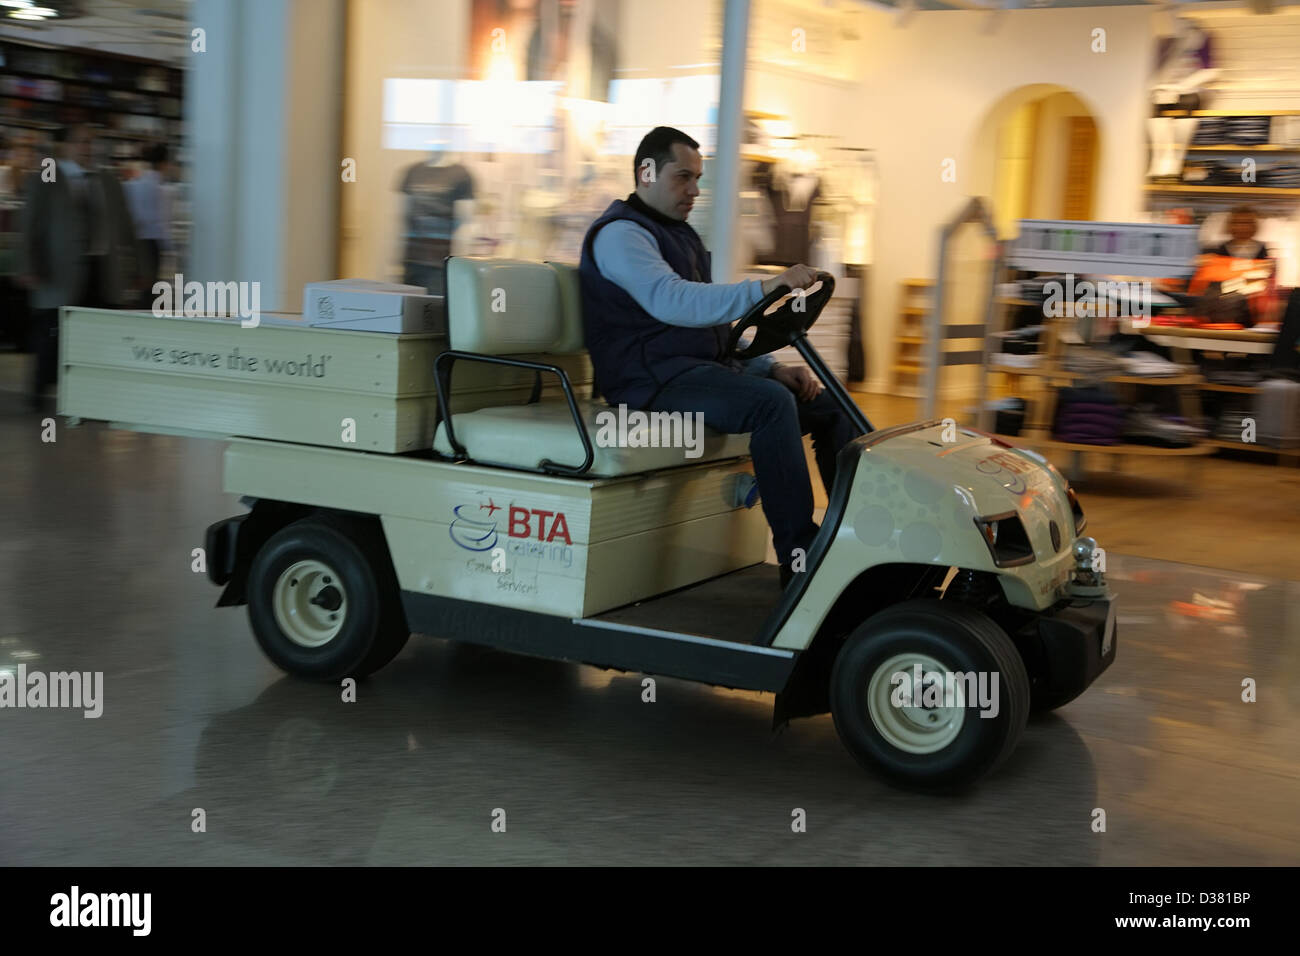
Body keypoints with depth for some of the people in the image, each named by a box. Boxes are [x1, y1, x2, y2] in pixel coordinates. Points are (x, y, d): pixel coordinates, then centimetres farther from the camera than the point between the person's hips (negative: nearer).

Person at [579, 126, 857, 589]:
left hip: (703, 369, 10)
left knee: (830, 405, -1)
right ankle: (799, 558, -30)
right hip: (653, 378, -9)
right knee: (771, 403, -32)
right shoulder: (620, 233, -8)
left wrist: (771, 368, 10)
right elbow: (671, 302, -27)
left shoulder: (680, 234, 24)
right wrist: (762, 289, -37)